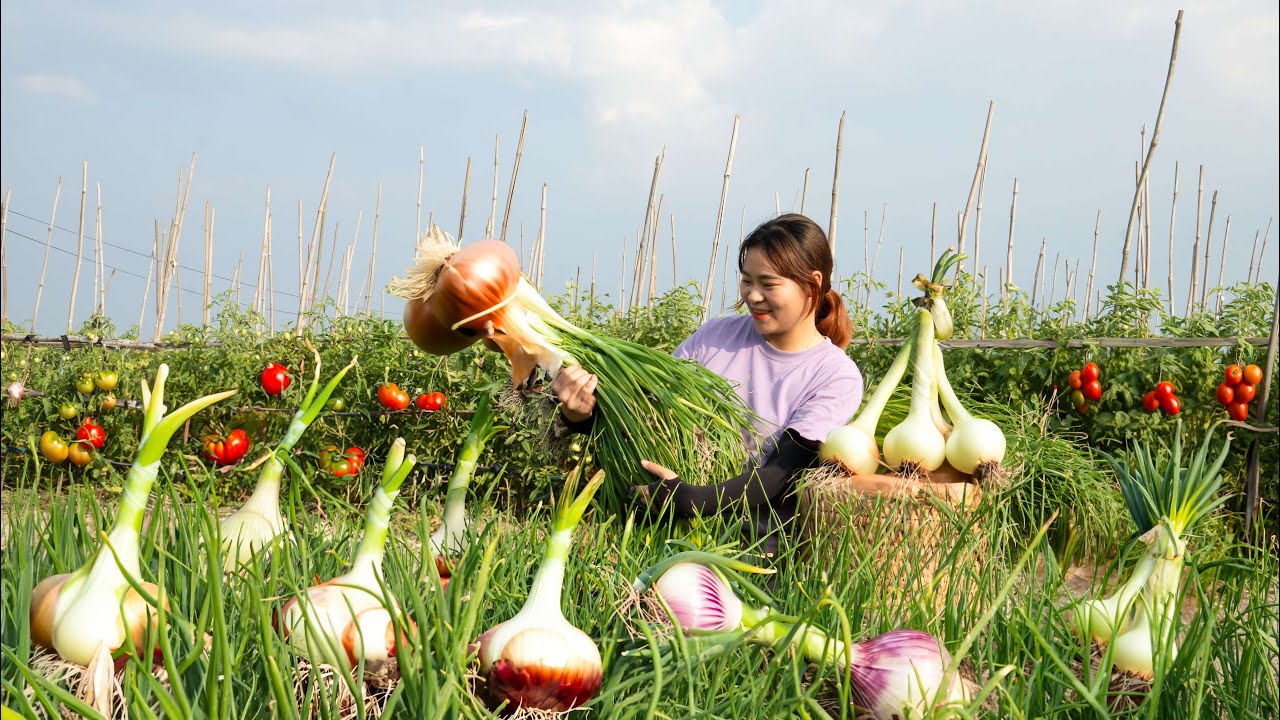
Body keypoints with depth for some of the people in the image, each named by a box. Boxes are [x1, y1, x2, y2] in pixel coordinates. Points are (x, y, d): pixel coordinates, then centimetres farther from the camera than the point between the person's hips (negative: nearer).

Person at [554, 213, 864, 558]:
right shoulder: (717, 335, 9)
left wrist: (695, 500, -29)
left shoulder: (838, 377, -2)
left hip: (752, 539, -4)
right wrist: (582, 415, -15)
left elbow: (782, 475, -13)